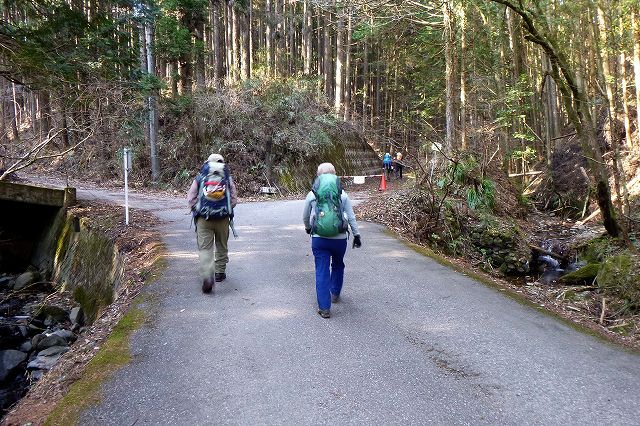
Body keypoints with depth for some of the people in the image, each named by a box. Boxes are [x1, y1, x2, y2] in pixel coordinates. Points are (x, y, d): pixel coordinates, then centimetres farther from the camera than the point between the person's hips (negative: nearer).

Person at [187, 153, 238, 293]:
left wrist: (197, 210, 13)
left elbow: (190, 198, 0)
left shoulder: (200, 178, 4)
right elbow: (234, 199, 1)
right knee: (221, 246, 19)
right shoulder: (227, 179, 5)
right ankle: (220, 273, 29)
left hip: (203, 219, -1)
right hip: (223, 218, 1)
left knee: (205, 248, -1)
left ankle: (207, 277, -18)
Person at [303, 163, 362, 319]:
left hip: (319, 239, -1)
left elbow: (305, 216, 12)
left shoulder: (312, 195, 0)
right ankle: (335, 293, 40)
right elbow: (352, 217, 3)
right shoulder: (343, 195, 0)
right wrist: (356, 235, 13)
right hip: (340, 238, 1)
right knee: (338, 265, 25)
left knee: (322, 271, 3)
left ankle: (324, 307, 2)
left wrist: (307, 228, 32)